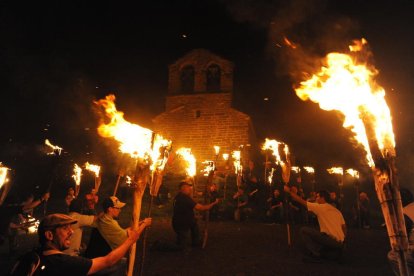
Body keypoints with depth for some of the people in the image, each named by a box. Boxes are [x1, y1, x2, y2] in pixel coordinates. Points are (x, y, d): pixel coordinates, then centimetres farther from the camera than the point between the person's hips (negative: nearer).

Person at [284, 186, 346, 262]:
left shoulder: (320, 207, -3)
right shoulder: (337, 211, 17)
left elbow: (301, 201, -1)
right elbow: (344, 228, 15)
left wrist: (289, 191, 8)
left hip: (331, 240, -8)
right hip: (339, 243, 8)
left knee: (304, 230, -2)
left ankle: (315, 253, -4)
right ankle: (335, 252, 12)